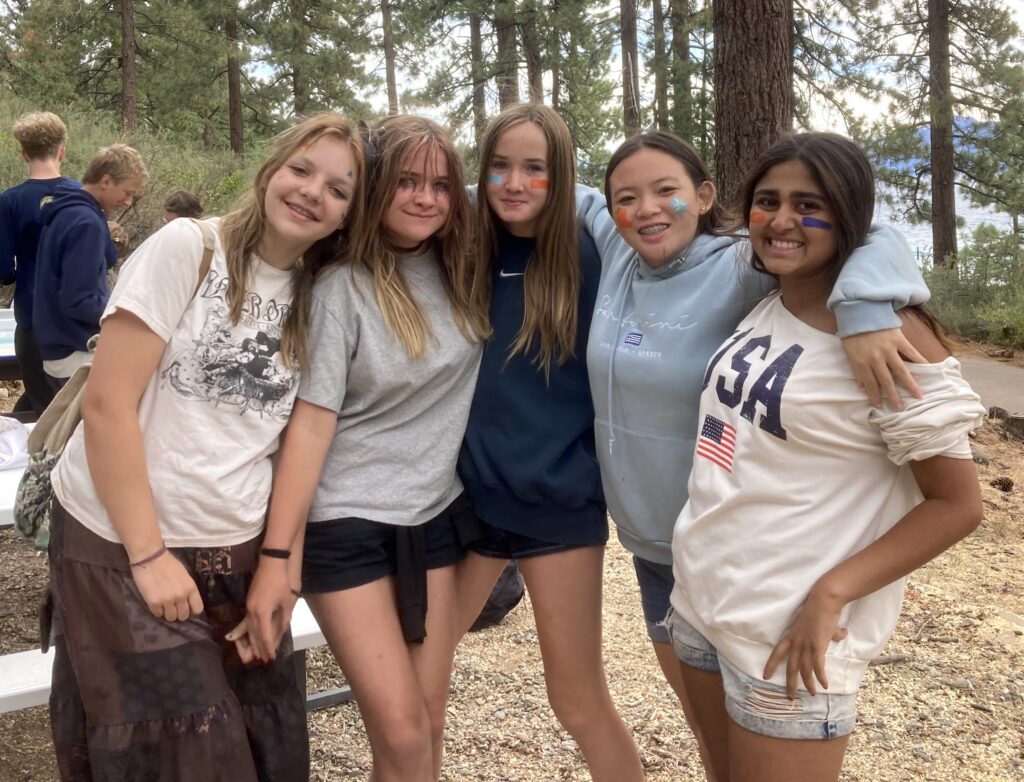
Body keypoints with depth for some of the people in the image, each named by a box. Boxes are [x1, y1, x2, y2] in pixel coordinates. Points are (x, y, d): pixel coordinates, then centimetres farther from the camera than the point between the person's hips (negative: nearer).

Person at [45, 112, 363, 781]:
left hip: (236, 552, 5)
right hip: (119, 541, -4)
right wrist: (149, 554, -15)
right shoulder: (187, 247, -11)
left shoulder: (319, 298, 5)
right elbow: (107, 404, -15)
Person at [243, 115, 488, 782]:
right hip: (349, 525, -4)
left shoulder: (462, 272, 1)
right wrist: (276, 558, -18)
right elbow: (311, 422, -16)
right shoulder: (343, 286, -13)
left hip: (437, 515, 5)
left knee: (430, 720, 10)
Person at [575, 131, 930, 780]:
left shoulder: (742, 271, -20)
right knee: (696, 704, 25)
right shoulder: (616, 259, -1)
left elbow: (870, 238, -28)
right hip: (647, 537, 6)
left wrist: (862, 310, -45)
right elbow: (574, 200, 17)